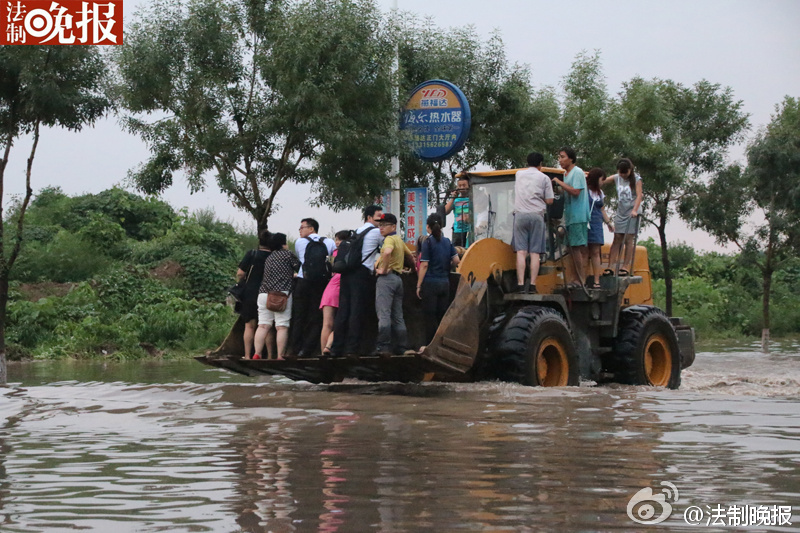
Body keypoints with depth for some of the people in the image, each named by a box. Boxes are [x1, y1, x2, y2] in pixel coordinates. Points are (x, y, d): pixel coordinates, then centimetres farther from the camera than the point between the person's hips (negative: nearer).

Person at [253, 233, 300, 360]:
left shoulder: (269, 258, 21)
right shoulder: (287, 254, 2)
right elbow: (300, 268, 8)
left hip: (264, 293, 6)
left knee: (263, 325, 3)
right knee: (282, 327, -6)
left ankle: (257, 354, -6)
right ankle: (280, 356, -10)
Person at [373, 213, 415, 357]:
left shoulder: (390, 239, -9)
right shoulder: (399, 240, 19)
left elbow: (387, 252, -31)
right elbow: (410, 257, 31)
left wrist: (383, 269, -21)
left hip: (387, 277, -9)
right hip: (398, 278, 9)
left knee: (383, 314, -13)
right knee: (397, 316, 11)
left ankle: (383, 347, -19)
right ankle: (401, 346, 11)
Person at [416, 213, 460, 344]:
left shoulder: (428, 242, -8)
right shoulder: (447, 242, 7)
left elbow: (424, 265, -11)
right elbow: (456, 261, 5)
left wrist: (419, 285, -8)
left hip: (430, 282, -5)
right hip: (445, 283, 5)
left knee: (430, 317, -1)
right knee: (442, 316, 10)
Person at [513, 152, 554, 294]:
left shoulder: (519, 174, 14)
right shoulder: (544, 178, 4)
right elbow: (549, 201, 3)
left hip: (520, 214, 2)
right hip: (537, 215, -2)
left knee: (521, 252, -3)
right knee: (535, 253, -1)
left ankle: (521, 284, -13)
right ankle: (532, 285, -8)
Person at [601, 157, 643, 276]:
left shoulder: (636, 179, -3)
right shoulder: (616, 178, 8)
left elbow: (639, 195, -13)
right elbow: (602, 183, 3)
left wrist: (635, 210, -26)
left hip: (631, 213, -4)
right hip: (620, 212, 4)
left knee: (628, 239, -5)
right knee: (617, 239, -1)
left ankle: (626, 266, -3)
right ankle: (611, 266, -5)